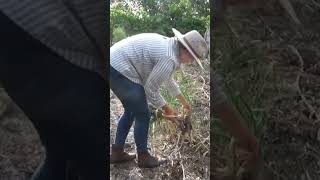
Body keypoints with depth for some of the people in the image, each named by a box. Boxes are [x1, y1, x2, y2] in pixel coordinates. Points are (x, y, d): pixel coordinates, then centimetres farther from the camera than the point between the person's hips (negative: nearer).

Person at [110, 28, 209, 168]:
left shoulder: (168, 44, 13)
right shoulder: (169, 58, -19)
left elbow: (167, 78, 26)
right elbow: (151, 88, -14)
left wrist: (183, 101, 34)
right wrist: (165, 108, 3)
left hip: (114, 64, 11)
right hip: (120, 70, -10)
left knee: (130, 111, 21)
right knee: (142, 115, 1)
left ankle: (117, 152, 30)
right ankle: (143, 157, 18)